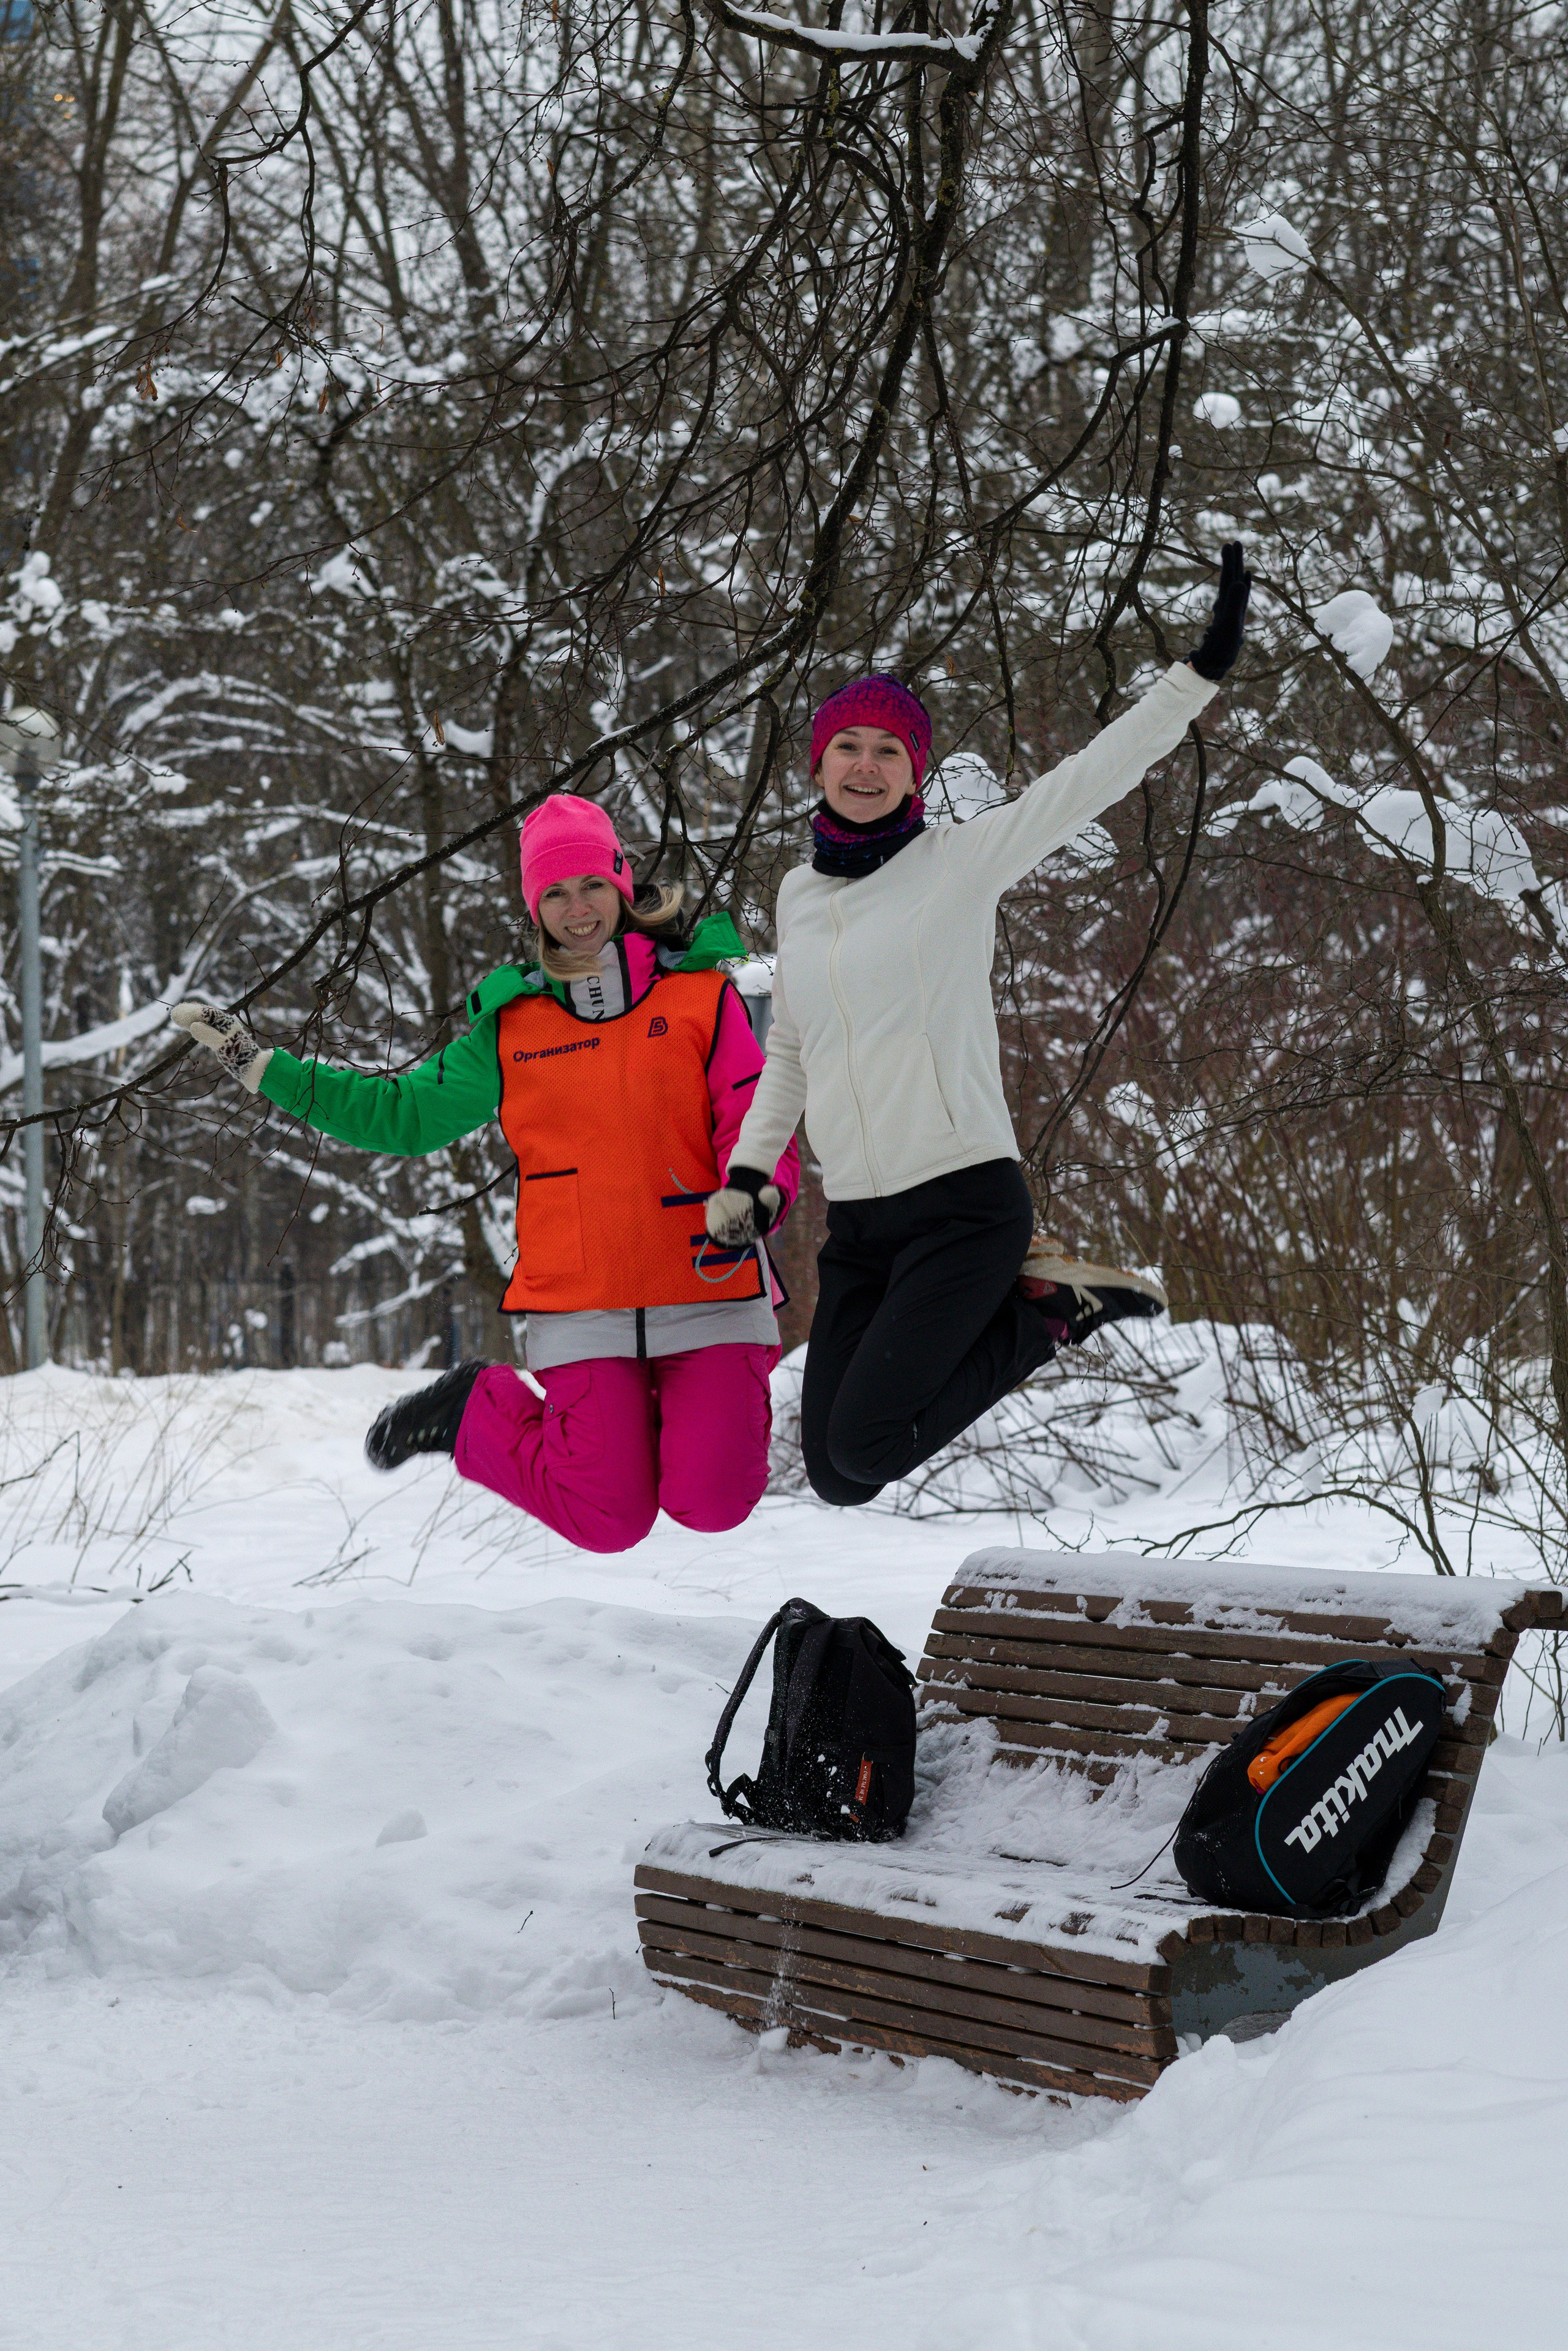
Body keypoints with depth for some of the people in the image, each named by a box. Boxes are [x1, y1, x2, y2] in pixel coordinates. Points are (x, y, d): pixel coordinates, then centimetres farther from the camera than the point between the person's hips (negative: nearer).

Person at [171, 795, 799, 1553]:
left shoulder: (702, 994, 5)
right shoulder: (511, 1024, 11)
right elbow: (404, 1114, 15)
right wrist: (262, 1066, 11)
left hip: (706, 1291, -1)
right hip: (582, 1306, 1)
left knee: (710, 1504, -15)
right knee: (610, 1522, -7)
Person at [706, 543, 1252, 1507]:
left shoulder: (960, 862, -2)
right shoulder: (800, 894, 13)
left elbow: (1094, 777, -11)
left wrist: (1204, 670, -20)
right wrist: (747, 1175, 14)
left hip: (965, 1203, -6)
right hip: (856, 1228, 6)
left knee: (863, 1445, -18)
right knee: (836, 1476, 1)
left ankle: (1046, 1308, 5)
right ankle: (1022, 1301, 18)